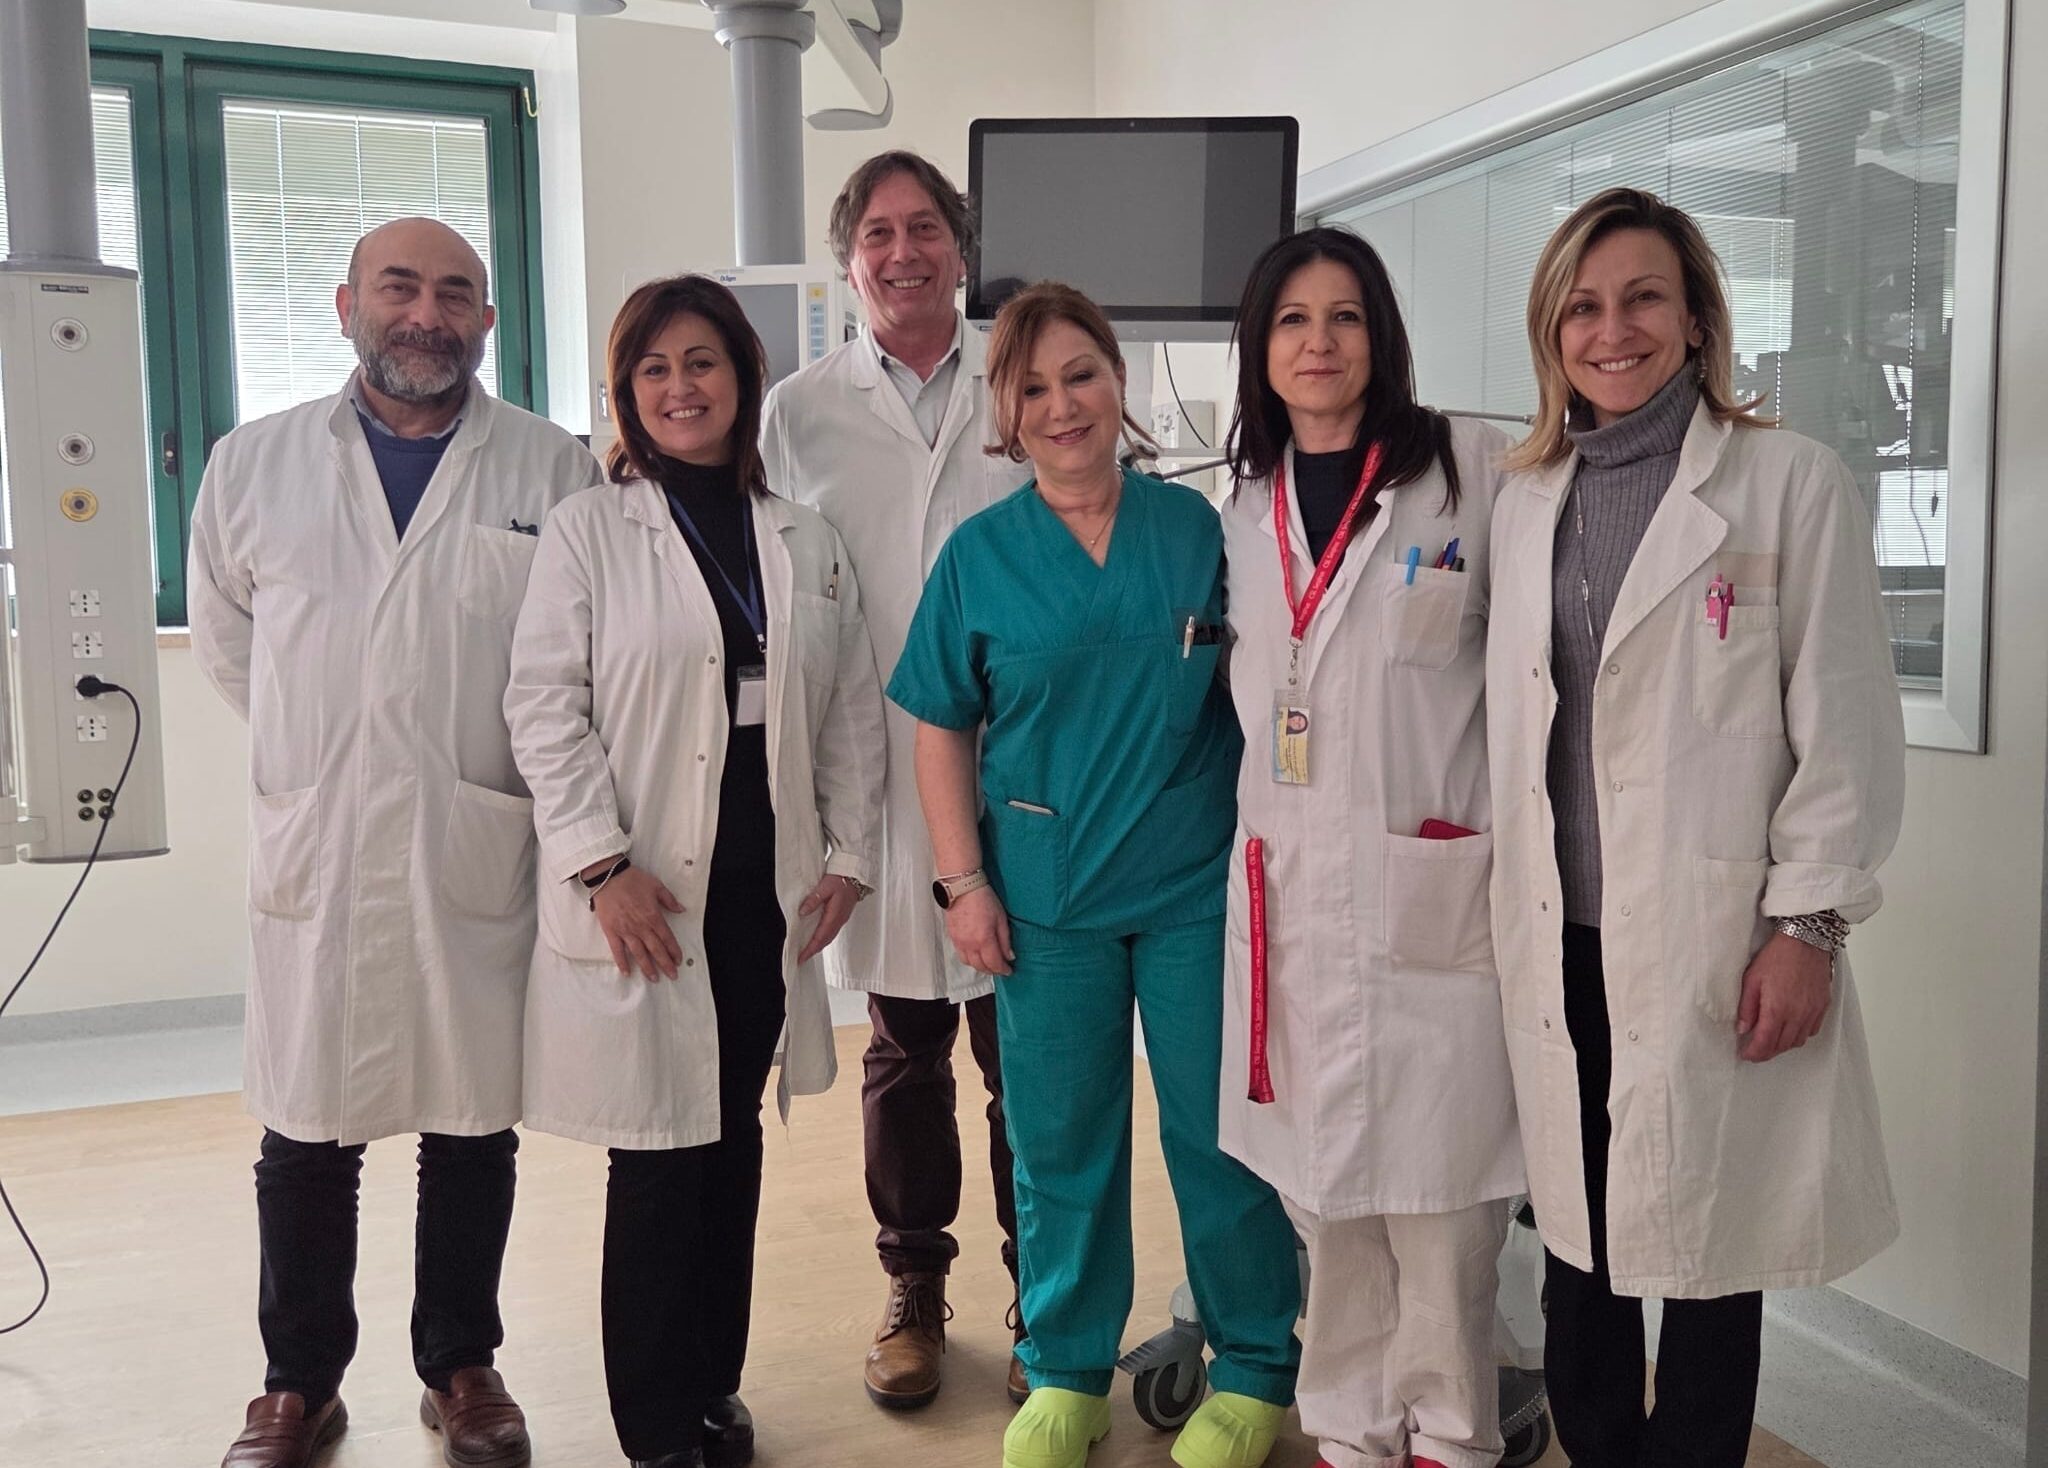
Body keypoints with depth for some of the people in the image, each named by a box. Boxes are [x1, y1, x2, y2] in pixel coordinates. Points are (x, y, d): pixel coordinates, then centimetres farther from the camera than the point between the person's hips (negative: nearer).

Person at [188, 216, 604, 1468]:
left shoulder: (557, 471, -2)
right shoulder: (252, 466, 5)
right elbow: (227, 645, 15)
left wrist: (489, 757, 6)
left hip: (484, 851, -1)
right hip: (314, 852, 1)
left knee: (474, 1125, 11)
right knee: (307, 1132, 10)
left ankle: (462, 1368, 30)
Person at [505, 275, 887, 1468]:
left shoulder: (809, 543, 9)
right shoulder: (587, 531, -1)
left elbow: (853, 709, 10)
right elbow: (545, 706, -6)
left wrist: (849, 852, 2)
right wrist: (601, 863, -13)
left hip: (768, 888, 4)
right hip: (642, 892, -3)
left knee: (733, 1139, 12)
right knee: (657, 1155, 1)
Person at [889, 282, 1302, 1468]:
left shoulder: (1194, 526, 1)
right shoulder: (980, 553, 1)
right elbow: (942, 728, 3)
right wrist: (962, 881, -3)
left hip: (1197, 882, 0)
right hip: (1044, 895, 1)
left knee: (1220, 1133, 8)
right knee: (1059, 1142, 12)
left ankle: (1256, 1372, 28)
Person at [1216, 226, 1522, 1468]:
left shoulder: (1475, 471, -4)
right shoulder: (1245, 507, 12)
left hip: (1435, 886, -4)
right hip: (1287, 890, 5)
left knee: (1435, 1191, 1)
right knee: (1321, 1184, 12)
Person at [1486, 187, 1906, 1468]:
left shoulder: (1790, 482, -3)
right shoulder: (1526, 500, 10)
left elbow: (1846, 722, -6)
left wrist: (1809, 924, -10)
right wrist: (1503, 905, 9)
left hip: (1712, 932, -4)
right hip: (1559, 937, 4)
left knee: (1706, 1238, 7)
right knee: (1578, 1232, 12)